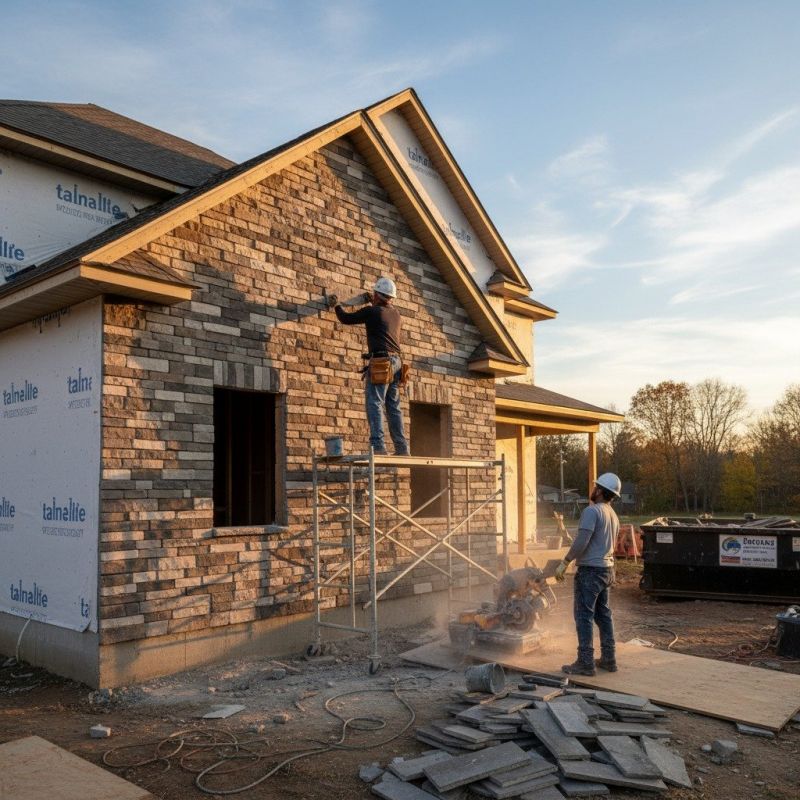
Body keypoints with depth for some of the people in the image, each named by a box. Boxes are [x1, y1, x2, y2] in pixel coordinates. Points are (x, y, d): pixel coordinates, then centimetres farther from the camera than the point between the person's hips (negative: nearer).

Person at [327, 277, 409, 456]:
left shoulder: (372, 311, -1)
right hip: (396, 362, 7)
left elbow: (346, 318, 7)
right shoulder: (397, 315, 19)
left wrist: (336, 305, 30)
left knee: (375, 404, -11)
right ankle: (402, 448, 7)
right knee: (394, 407, 8)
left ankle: (377, 446, -20)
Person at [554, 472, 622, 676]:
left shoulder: (592, 511, -15)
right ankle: (608, 659, 20)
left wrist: (564, 563, -15)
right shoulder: (613, 515, 14)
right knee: (604, 615, 15)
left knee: (584, 616, -4)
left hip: (590, 570, -9)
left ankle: (585, 662, -2)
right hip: (608, 569, 9)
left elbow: (581, 542, -22)